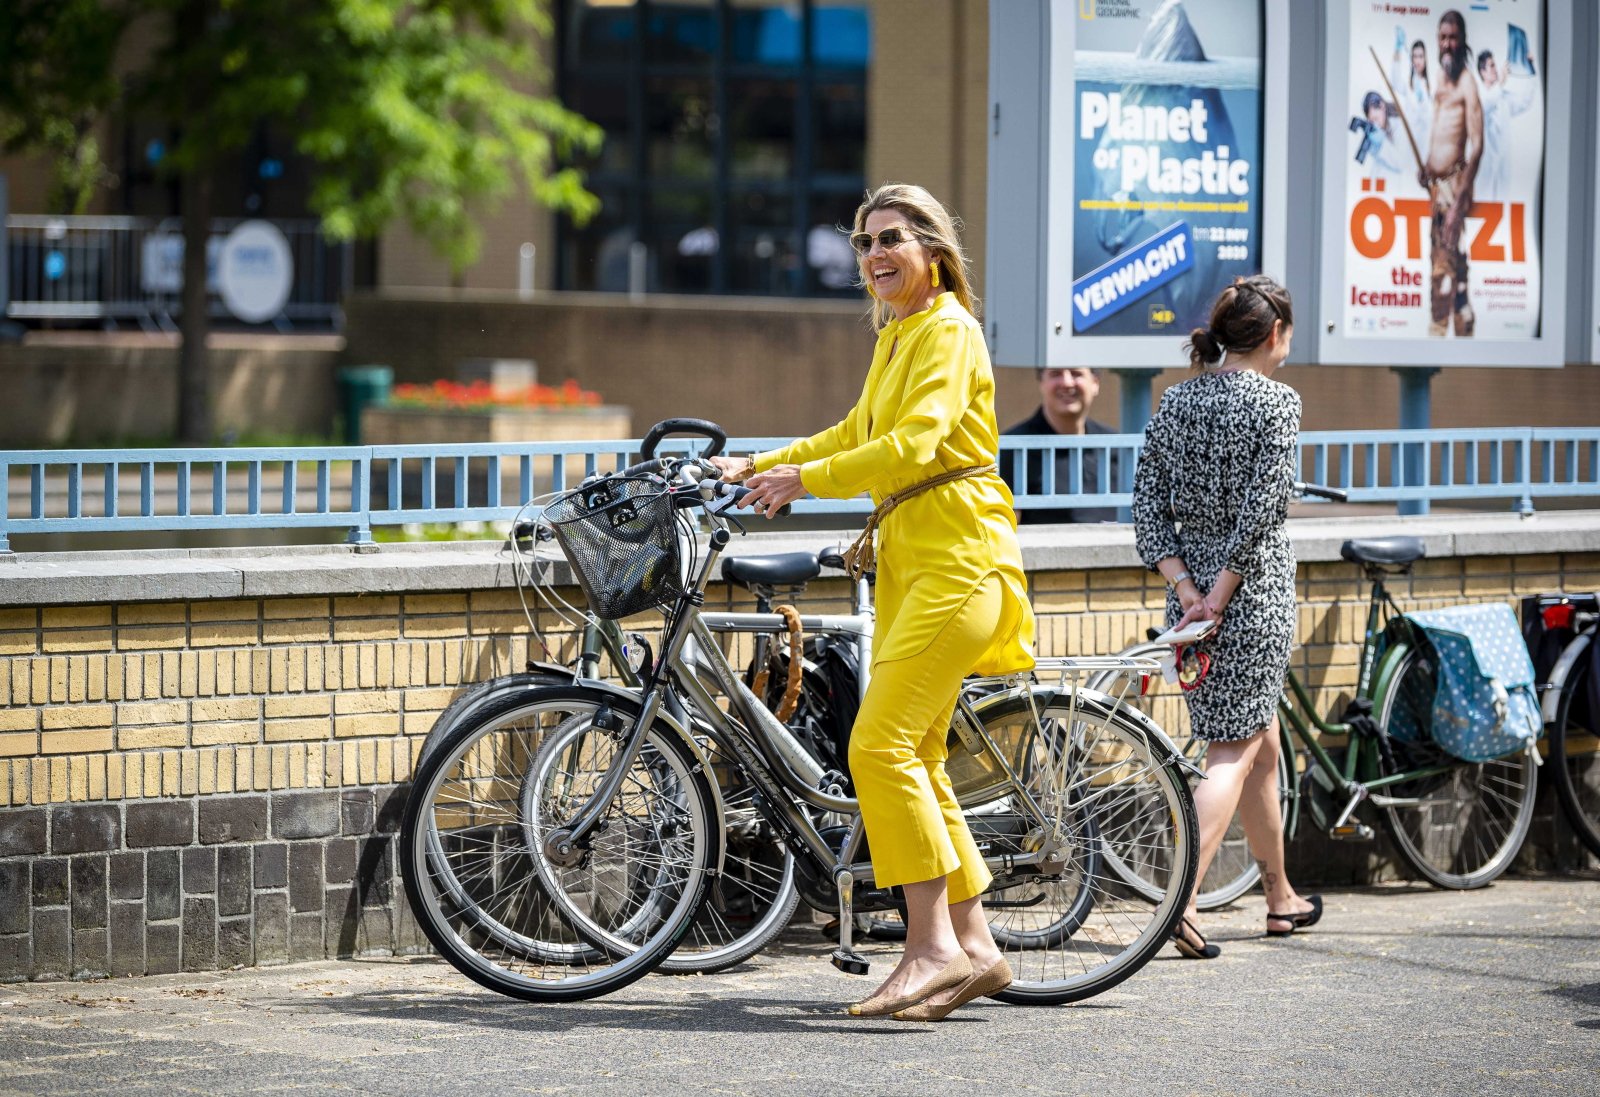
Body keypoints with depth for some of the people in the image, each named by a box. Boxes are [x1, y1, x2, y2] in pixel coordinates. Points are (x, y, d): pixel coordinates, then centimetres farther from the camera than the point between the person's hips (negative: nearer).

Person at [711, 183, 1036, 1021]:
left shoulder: (947, 330, -10)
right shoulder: (897, 336, 19)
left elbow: (915, 443, -24)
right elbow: (858, 434, 31)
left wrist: (808, 479, -24)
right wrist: (759, 466, 23)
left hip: (957, 558, -10)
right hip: (908, 559, 10)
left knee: (882, 746, -17)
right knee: (914, 758, 8)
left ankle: (933, 942, -15)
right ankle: (972, 947, 13)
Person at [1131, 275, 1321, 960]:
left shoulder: (1175, 401, 9)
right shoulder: (1274, 401, -9)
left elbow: (1147, 509, 4)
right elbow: (1260, 512, -17)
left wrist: (1188, 590, -3)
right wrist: (1219, 598, -14)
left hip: (1191, 592, 7)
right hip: (1255, 594, -7)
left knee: (1260, 742, 19)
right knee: (1233, 753, -6)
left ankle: (1281, 897, 30)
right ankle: (1182, 899, -20)